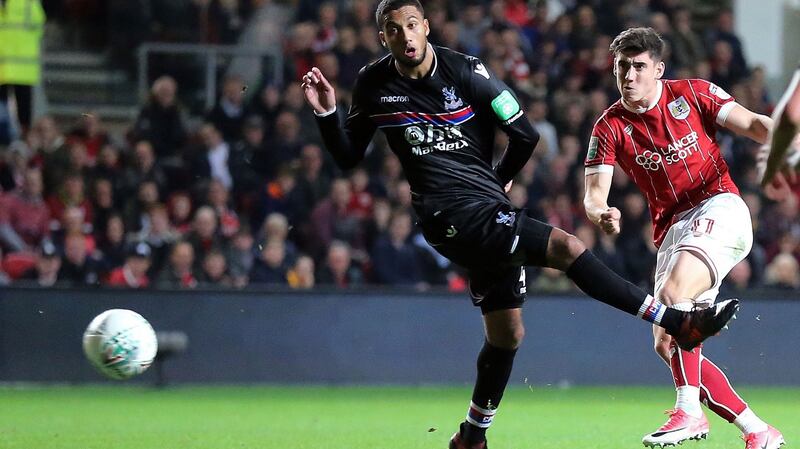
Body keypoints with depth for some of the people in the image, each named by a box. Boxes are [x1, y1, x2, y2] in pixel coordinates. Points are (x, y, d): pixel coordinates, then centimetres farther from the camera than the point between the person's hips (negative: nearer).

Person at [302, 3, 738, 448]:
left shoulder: (465, 72, -3)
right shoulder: (373, 85, 0)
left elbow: (525, 135, 3)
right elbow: (348, 157, 11)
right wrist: (327, 113, -4)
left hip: (490, 212, 4)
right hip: (452, 215, -4)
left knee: (507, 334, 10)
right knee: (566, 247, -20)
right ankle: (678, 323, -20)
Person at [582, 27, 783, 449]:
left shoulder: (692, 94, 1)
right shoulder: (609, 127, 6)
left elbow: (753, 123, -2)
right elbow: (594, 193, -2)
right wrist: (601, 213, -26)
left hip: (718, 208, -5)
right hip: (671, 230, 5)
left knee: (673, 293, -31)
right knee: (668, 345, -4)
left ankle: (689, 411, -33)